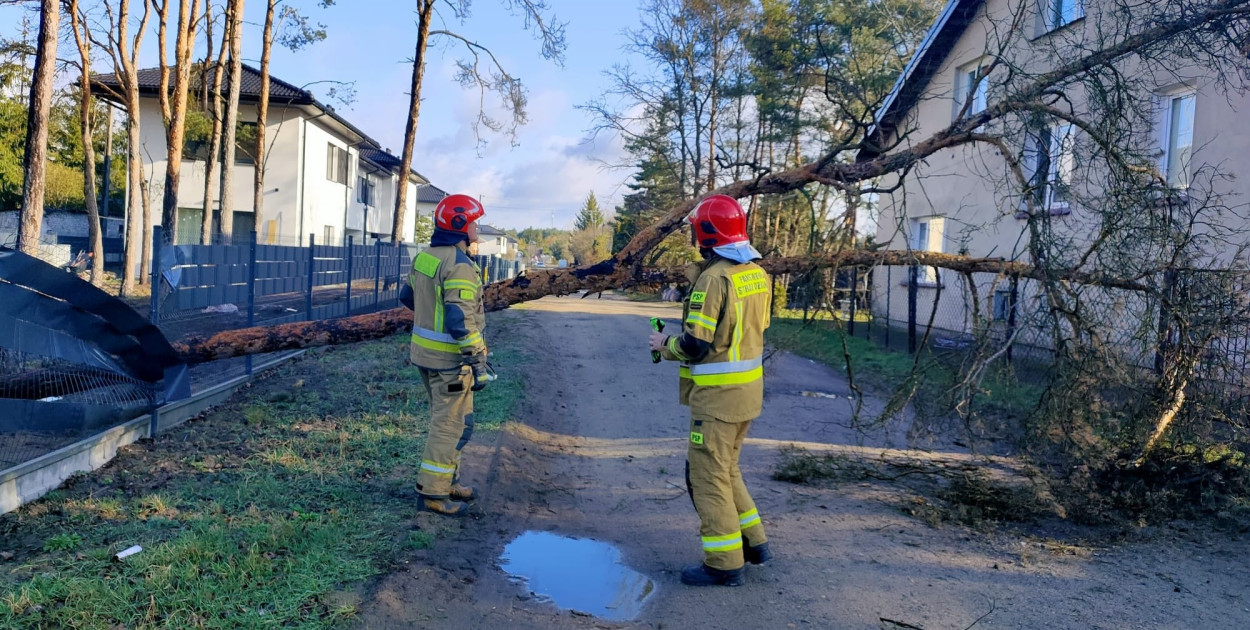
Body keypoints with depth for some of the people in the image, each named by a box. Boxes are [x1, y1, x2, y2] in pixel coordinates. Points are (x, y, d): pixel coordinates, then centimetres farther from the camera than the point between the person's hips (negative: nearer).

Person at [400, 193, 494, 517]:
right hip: (449, 357, -9)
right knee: (451, 425, 0)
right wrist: (478, 362, -23)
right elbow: (462, 320, -26)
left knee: (444, 419, 20)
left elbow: (408, 296, 22)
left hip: (424, 350, 9)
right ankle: (432, 493, 5)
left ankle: (448, 481, 30)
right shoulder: (459, 265, -20)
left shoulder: (424, 257, 8)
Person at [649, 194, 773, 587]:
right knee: (726, 468, 22)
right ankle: (753, 544, 28)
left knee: (708, 475, 2)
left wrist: (665, 345, -2)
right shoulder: (757, 274, 7)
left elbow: (695, 346, -21)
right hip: (748, 390, 9)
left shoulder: (714, 279, -20)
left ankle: (725, 565, 9)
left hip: (718, 395, -9)